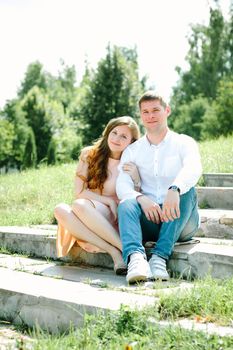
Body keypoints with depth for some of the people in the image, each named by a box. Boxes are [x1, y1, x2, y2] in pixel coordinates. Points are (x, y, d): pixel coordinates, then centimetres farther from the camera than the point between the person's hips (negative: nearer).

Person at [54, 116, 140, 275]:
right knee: (60, 209, -30)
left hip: (115, 221, -3)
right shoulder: (89, 155, 9)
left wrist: (135, 178, -17)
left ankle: (116, 250, -37)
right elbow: (79, 192, 3)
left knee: (80, 205, -31)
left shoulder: (131, 165, 4)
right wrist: (109, 200, -7)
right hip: (87, 224, 3)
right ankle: (114, 250, -37)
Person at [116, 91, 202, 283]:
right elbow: (122, 185, -3)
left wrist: (174, 190, -41)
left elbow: (193, 168, -18)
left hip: (180, 223, -1)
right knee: (126, 203, -27)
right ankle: (136, 257, -53)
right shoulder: (132, 151, 14)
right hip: (149, 221, 1)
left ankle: (160, 256, -39)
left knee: (187, 191, -29)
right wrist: (142, 199, -26)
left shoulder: (184, 143, 6)